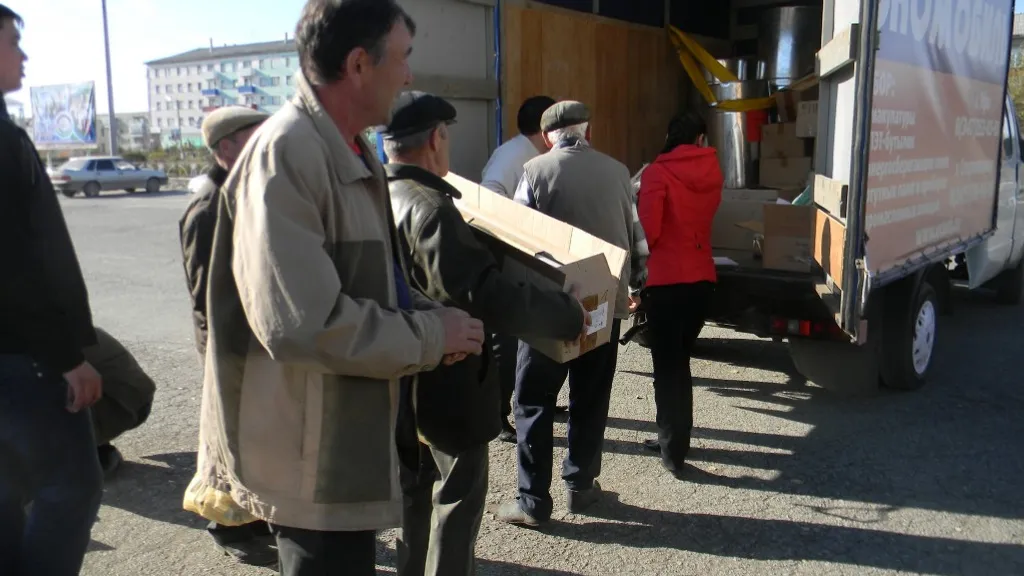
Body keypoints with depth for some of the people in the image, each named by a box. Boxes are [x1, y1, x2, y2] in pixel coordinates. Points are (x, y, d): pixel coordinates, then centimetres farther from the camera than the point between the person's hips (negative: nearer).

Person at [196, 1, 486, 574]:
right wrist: (430, 336, -17)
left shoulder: (350, 151, 10)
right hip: (311, 455, -10)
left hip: (351, 437, 10)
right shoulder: (285, 154, -23)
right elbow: (301, 322, -30)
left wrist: (428, 314, 0)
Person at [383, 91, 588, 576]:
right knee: (457, 498, 10)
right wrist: (569, 314, -22)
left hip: (401, 378, 9)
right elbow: (489, 298, -33)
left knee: (417, 490, 24)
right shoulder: (430, 210, -26)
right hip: (446, 387, -9)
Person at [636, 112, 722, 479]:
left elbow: (648, 230, -16)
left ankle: (673, 452, 8)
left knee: (667, 366, 3)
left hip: (666, 281, -5)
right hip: (702, 280, 5)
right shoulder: (712, 174, 6)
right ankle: (674, 438, 30)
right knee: (680, 361, 19)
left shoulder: (657, 173, -9)